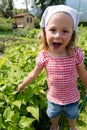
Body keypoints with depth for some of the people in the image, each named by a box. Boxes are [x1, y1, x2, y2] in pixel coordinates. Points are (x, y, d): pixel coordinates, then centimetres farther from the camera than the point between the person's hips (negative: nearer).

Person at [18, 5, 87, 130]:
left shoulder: (76, 54, -28)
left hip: (72, 98, 0)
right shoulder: (43, 56, -24)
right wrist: (23, 84, 7)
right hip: (53, 98, 1)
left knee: (72, 116, 30)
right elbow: (34, 74, -6)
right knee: (53, 115, 30)